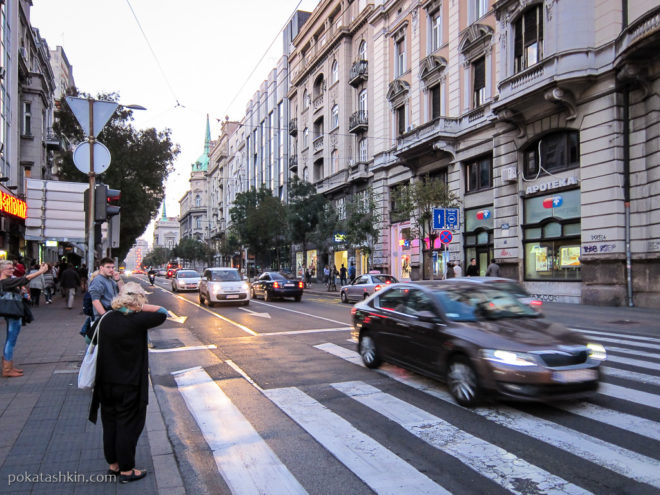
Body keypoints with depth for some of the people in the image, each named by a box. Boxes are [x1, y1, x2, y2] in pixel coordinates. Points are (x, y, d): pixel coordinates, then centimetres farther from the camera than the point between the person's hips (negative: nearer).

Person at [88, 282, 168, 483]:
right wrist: (140, 306, -8)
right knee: (128, 426, 6)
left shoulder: (106, 319, -1)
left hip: (107, 383, 6)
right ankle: (126, 470, 17)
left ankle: (113, 464, 34)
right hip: (129, 386, -6)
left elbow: (101, 348, 7)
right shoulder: (137, 321, -21)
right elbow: (162, 313, -12)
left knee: (110, 424, 18)